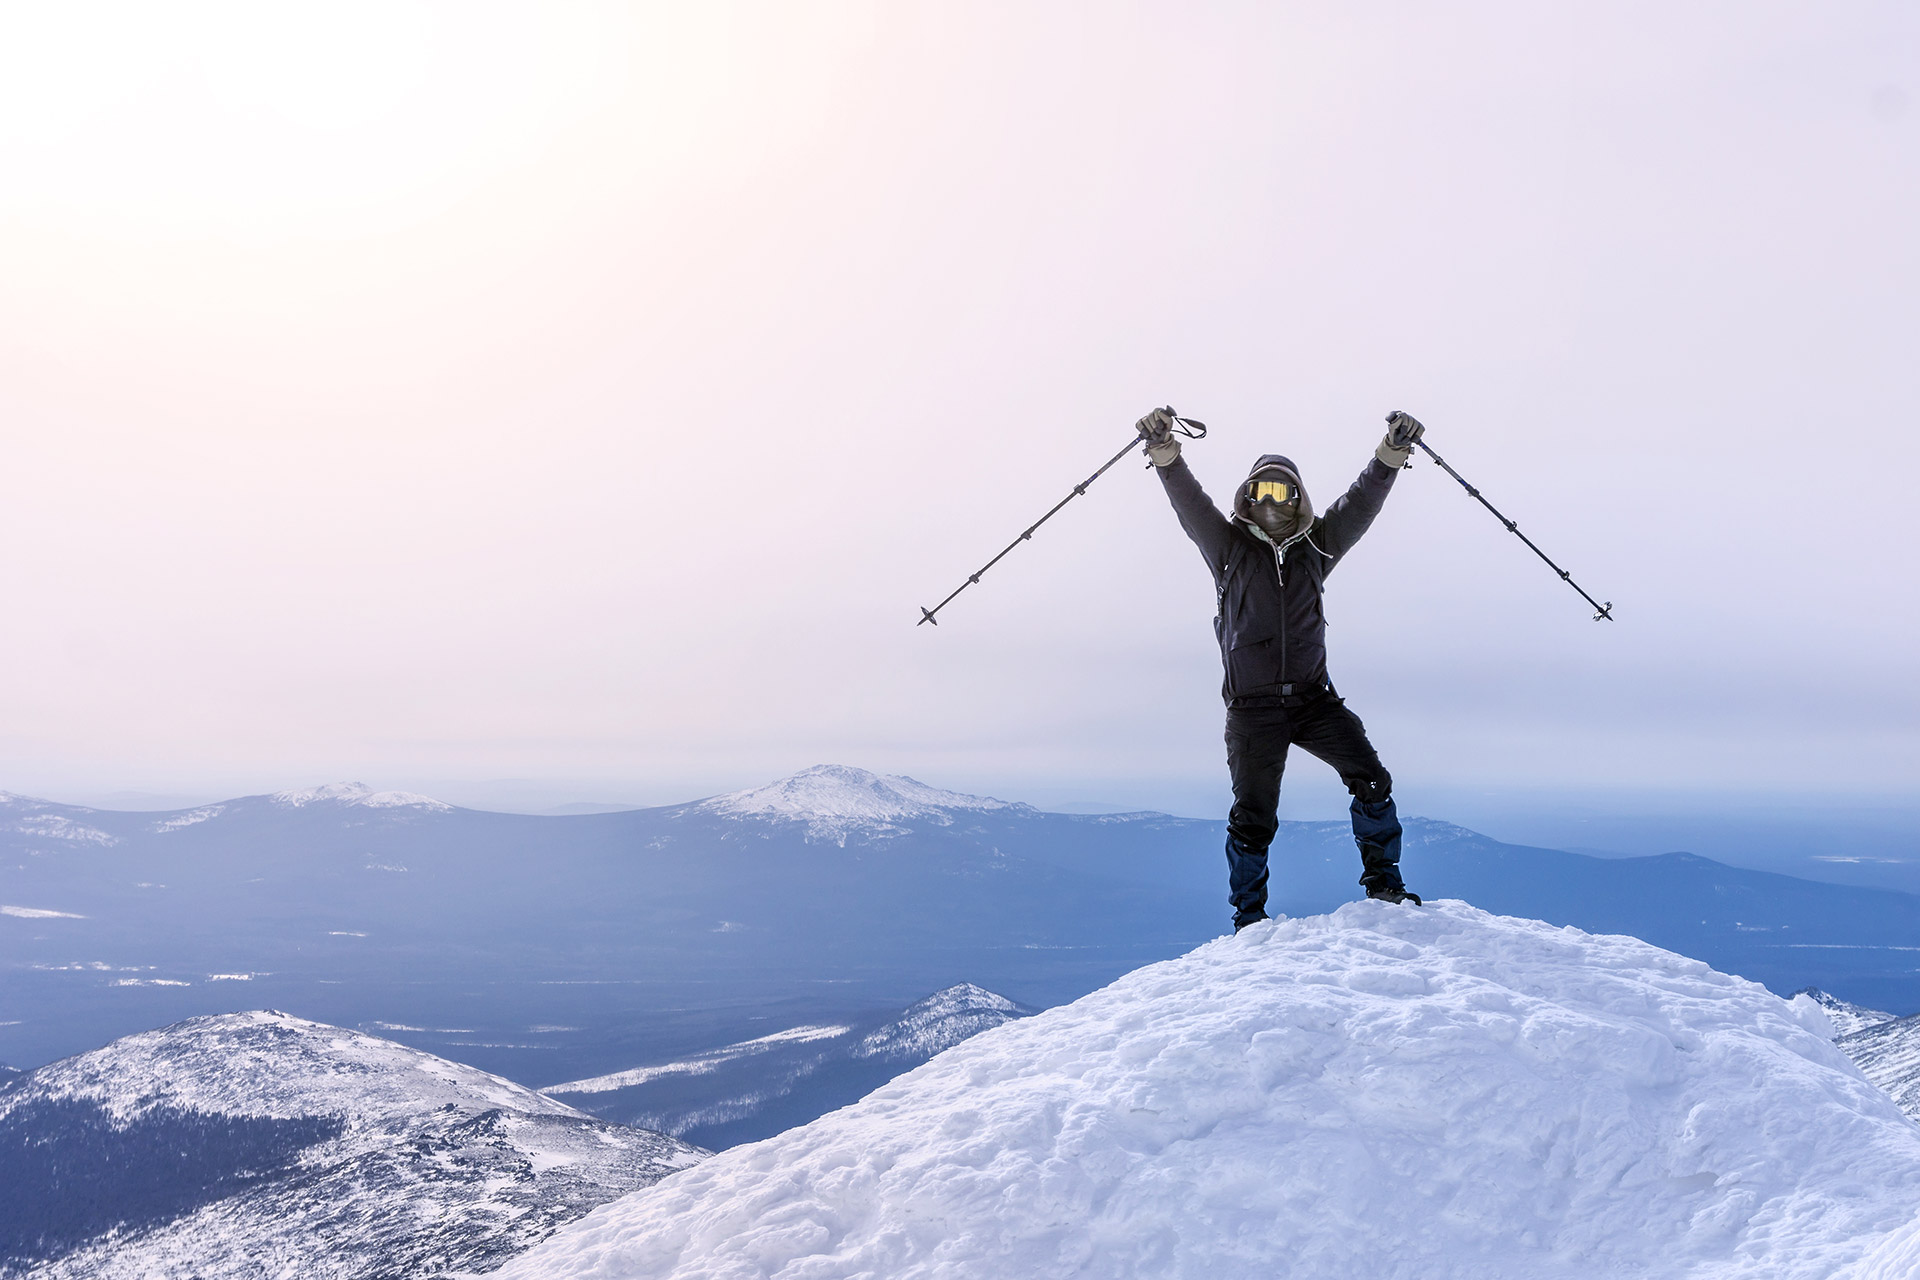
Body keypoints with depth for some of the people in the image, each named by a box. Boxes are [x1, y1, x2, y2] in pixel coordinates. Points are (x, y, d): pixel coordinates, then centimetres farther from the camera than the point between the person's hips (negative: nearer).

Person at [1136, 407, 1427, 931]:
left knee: (1370, 779, -11)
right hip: (1252, 706, -2)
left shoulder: (1315, 545, 10)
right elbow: (1189, 502, -11)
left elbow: (1361, 501, -2)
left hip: (1313, 696, 2)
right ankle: (1249, 918, 14)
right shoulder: (1228, 546, 4)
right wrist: (1164, 452, -29)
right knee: (1254, 816, -1)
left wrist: (1393, 451, -18)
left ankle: (1383, 881, 8)